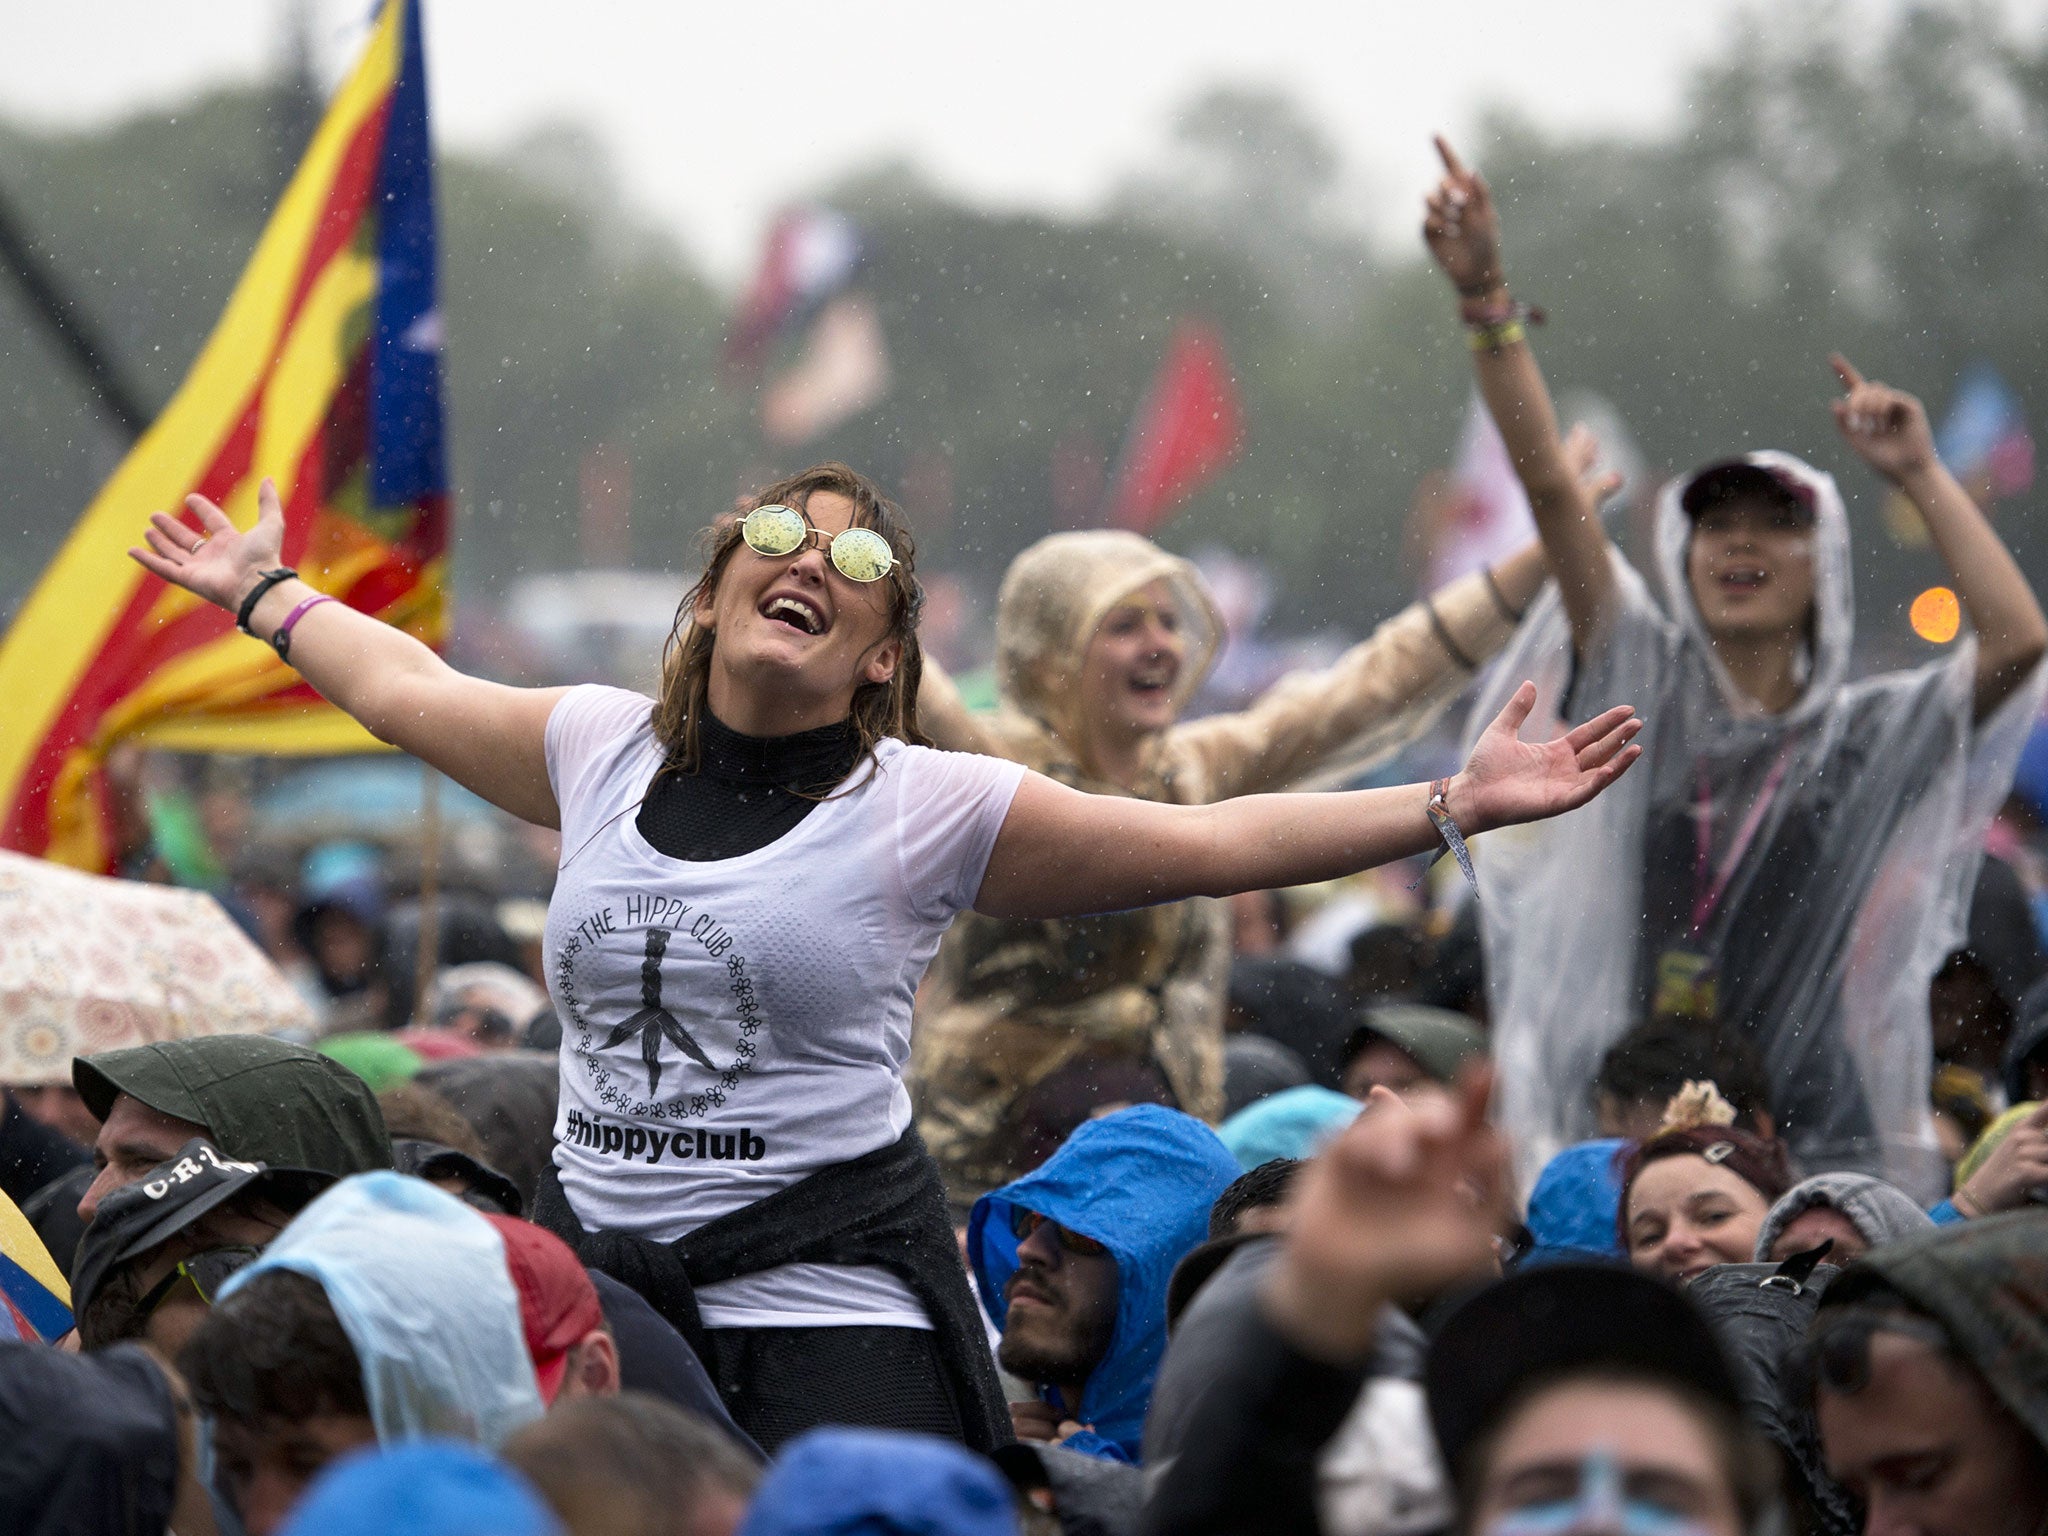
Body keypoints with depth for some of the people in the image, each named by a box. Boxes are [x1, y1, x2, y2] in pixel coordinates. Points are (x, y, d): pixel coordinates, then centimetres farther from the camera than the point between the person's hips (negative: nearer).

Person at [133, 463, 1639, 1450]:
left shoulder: (932, 809, -2)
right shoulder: (601, 750, 9)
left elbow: (1210, 842, -1)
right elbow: (412, 690, 27)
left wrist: (1451, 806, -6)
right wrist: (267, 593, 40)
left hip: (830, 1310, -4)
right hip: (598, 1284, 4)